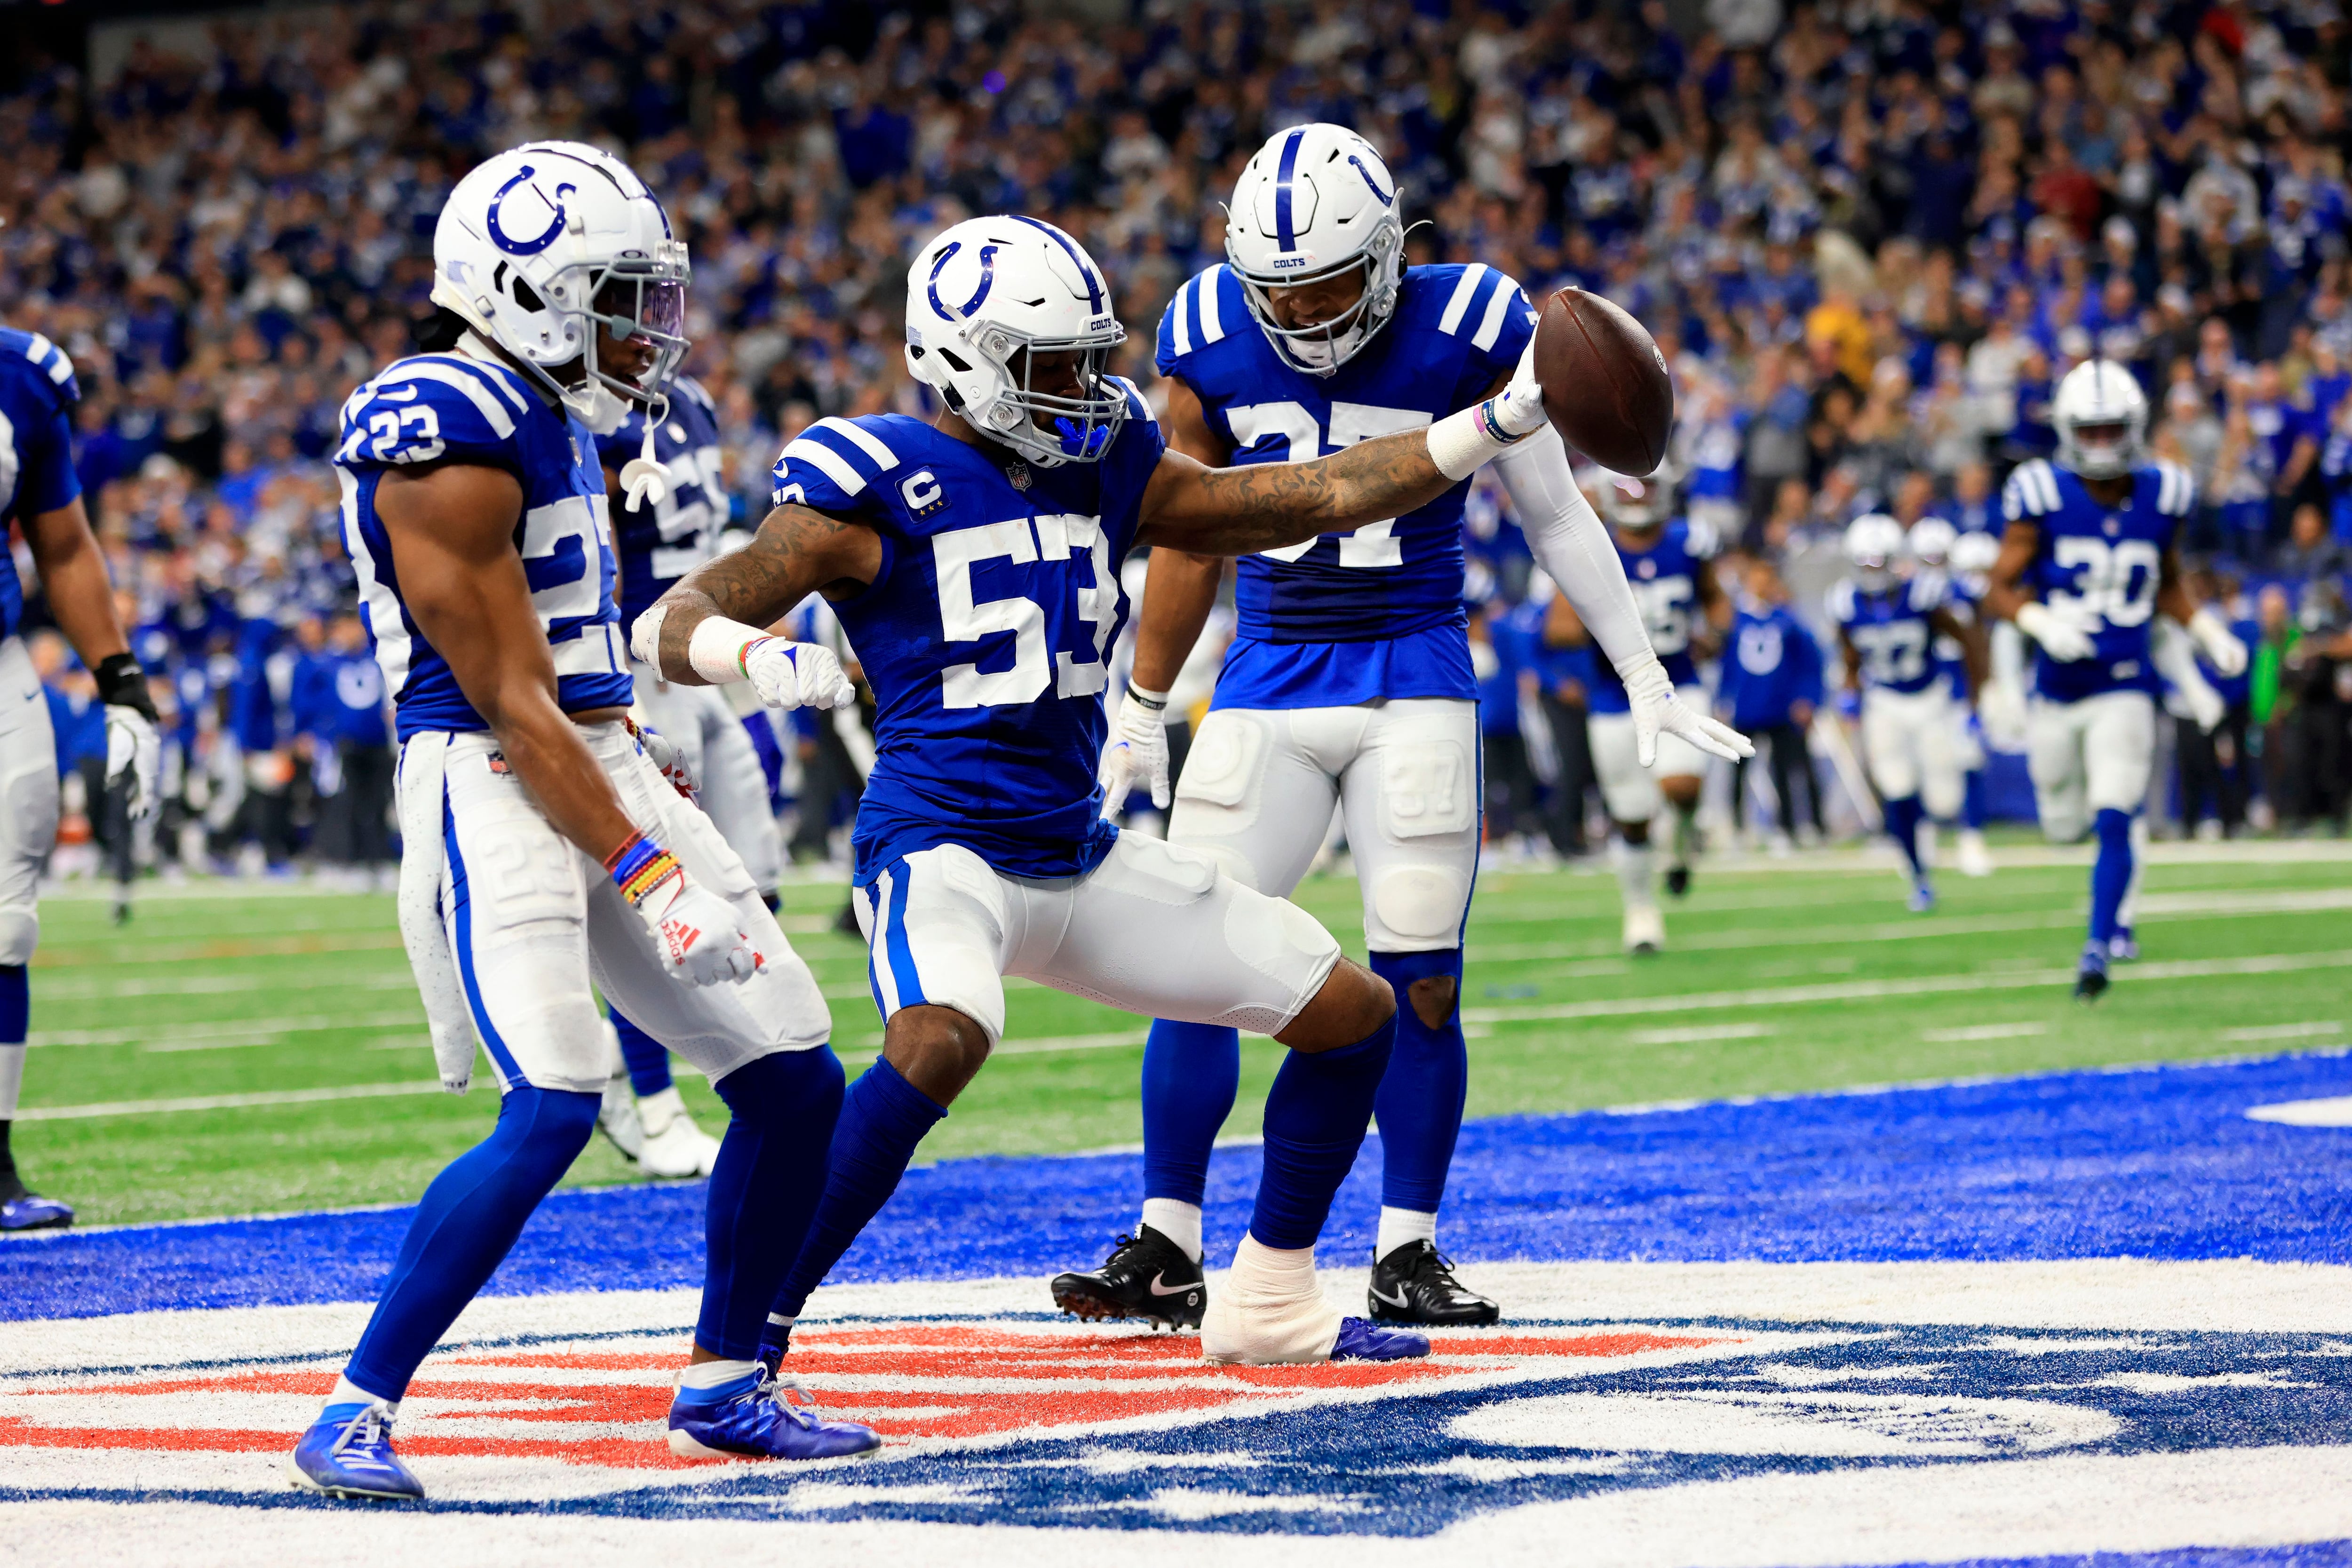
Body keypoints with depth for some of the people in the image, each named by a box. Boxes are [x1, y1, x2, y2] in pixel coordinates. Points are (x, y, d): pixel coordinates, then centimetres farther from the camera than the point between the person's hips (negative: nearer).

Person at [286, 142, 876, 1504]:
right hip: (494, 792, -10)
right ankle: (357, 1413, -13)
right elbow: (509, 703, -19)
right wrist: (650, 877, -21)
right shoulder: (449, 440, -16)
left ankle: (725, 1387, 21)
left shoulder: (557, 419, 14)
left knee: (795, 1079, 7)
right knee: (555, 1109, -22)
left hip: (607, 773, 10)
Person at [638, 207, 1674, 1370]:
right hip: (941, 846, -8)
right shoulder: (879, 487, -10)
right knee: (940, 1043, -39)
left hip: (1079, 859, 8)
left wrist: (1505, 419, 10)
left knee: (1355, 1016, 10)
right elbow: (673, 625, -15)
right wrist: (746, 653, -39)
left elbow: (1315, 500, 14)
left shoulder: (1105, 470, 9)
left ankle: (1268, 1304, 26)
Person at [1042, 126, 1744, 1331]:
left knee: (1418, 982, -4)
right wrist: (1141, 712, 16)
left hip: (1413, 684, -2)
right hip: (1267, 684, 2)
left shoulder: (1466, 331, -9)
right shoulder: (1211, 339, -2)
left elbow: (1554, 516, 2)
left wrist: (1645, 678, 2)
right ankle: (1166, 1246, 4)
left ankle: (1406, 1253, 7)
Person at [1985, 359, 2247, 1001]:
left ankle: (2100, 947, -7)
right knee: (2066, 825, 12)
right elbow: (2000, 591, -7)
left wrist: (2209, 630, 1)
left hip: (2125, 689, 0)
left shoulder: (2161, 496, -1)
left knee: (2114, 823, -15)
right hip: (2058, 689, 0)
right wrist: (2042, 623, -26)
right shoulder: (2043, 496, -9)